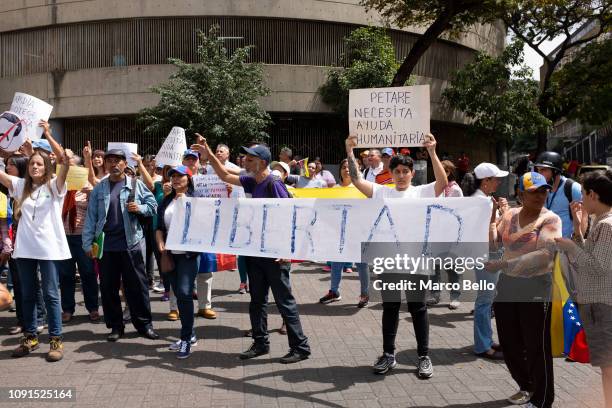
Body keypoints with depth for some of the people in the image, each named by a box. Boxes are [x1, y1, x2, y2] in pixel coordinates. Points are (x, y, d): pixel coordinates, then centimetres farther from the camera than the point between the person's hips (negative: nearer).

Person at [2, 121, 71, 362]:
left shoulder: (54, 186, -1)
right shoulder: (21, 186, 11)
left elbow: (65, 161, -16)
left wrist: (48, 135, -18)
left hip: (49, 248, -4)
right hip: (25, 249, 4)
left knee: (51, 295, 1)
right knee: (27, 295, 13)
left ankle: (56, 340, 7)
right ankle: (30, 338, 25)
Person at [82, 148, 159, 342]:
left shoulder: (136, 185, 3)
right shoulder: (99, 189, 6)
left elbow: (153, 205, 6)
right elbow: (91, 217, 4)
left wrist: (140, 208, -14)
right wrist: (88, 243, -1)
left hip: (131, 243, -2)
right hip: (106, 245, 2)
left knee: (137, 285, 3)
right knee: (108, 287, 7)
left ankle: (144, 323, 15)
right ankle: (115, 326, 20)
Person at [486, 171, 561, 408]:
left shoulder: (550, 219, -10)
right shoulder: (509, 215, 6)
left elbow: (544, 255, -23)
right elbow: (493, 244, 5)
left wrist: (504, 264, -27)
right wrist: (490, 217, -5)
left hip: (535, 290, -5)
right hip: (507, 286, 5)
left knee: (537, 348, 3)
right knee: (509, 344, 15)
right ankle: (526, 387, 38)